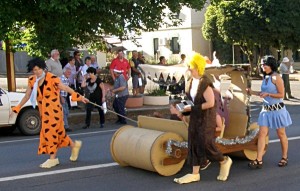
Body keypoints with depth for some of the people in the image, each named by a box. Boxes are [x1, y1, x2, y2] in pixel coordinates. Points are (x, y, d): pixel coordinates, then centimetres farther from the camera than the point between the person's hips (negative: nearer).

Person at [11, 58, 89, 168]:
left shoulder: (52, 78, -13)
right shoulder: (32, 81, 3)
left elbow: (65, 88, -16)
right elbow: (27, 96, 13)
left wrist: (79, 97, -24)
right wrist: (17, 108, 14)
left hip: (53, 109, -6)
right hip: (43, 111, 6)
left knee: (51, 132, -6)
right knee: (57, 131, 13)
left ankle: (52, 158, 4)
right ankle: (74, 145, 33)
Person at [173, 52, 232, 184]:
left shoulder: (205, 83, -20)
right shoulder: (193, 81, 5)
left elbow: (210, 103, -24)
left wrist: (192, 108, -21)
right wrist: (186, 107, 2)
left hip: (206, 118, -8)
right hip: (195, 118, 8)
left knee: (205, 144, -3)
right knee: (194, 144, 8)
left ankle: (224, 161, 23)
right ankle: (195, 174, 14)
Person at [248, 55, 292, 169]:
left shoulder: (276, 77, -14)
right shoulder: (265, 77, 9)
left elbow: (281, 94, -15)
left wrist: (268, 94, -23)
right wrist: (253, 92, 8)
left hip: (277, 109, -7)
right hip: (266, 110, 7)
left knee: (281, 134, 9)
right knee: (262, 134, -2)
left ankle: (284, 158, 25)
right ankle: (259, 160, -3)